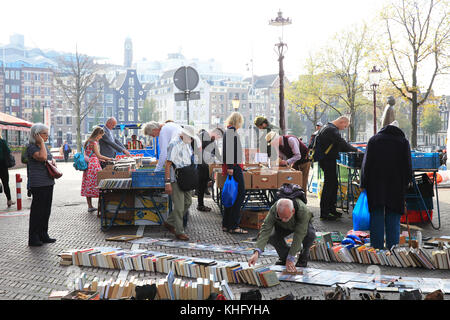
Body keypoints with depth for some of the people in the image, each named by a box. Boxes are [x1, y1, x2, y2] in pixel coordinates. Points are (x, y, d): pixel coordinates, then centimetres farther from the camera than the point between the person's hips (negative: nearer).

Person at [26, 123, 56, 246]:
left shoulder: (45, 146, 15)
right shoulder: (31, 147, -11)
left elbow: (51, 157, 30)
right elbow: (42, 157, -27)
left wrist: (53, 161, 7)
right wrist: (41, 142, -18)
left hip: (48, 182, 9)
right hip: (38, 184, -9)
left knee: (46, 209, 12)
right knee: (37, 210, -5)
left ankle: (43, 235, 21)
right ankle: (33, 238, 1)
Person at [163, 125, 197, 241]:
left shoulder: (187, 144, 12)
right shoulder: (174, 144, -15)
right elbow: (168, 164, -18)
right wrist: (167, 182, -22)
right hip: (175, 179, -9)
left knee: (188, 202, 12)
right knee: (179, 206, -6)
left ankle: (169, 223, 23)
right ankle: (179, 231, 5)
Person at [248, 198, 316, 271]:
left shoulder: (303, 211, -43)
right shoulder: (273, 210, -37)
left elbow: (298, 236, -41)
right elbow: (265, 230, -41)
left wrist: (290, 259, -40)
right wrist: (257, 252, -54)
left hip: (304, 224, -2)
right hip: (283, 226, 2)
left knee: (310, 234, -35)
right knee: (271, 236, -27)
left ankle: (304, 256, -4)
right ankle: (284, 256, 2)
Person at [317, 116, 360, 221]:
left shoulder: (328, 128, 17)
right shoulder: (332, 130, -18)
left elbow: (337, 145, 24)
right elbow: (343, 144, -22)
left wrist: (351, 149, 14)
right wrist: (355, 150, -8)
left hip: (328, 160, 11)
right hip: (328, 161, -11)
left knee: (333, 184, 16)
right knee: (329, 185, -6)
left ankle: (331, 208, 26)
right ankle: (324, 213, -2)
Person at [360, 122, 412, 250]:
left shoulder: (373, 140, 6)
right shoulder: (403, 141, 6)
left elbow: (366, 164, 2)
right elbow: (408, 166, 3)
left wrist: (363, 184, 5)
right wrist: (407, 183, 11)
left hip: (375, 184, 0)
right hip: (396, 185, 0)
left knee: (376, 216, 5)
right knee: (393, 218, 5)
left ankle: (376, 248, 5)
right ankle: (392, 248, 5)